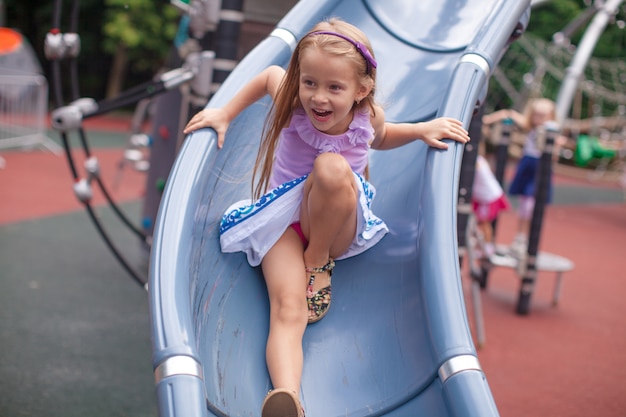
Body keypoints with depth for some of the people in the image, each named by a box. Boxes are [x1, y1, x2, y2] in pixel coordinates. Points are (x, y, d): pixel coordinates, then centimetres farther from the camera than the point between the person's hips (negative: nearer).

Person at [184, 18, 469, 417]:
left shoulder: (369, 116, -10)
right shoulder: (292, 101, -13)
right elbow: (268, 75, 12)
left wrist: (422, 129, 2)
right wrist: (225, 114, 7)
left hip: (338, 226, 1)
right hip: (283, 222, -1)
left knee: (333, 166, -35)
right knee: (288, 310, -30)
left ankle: (319, 262, -15)